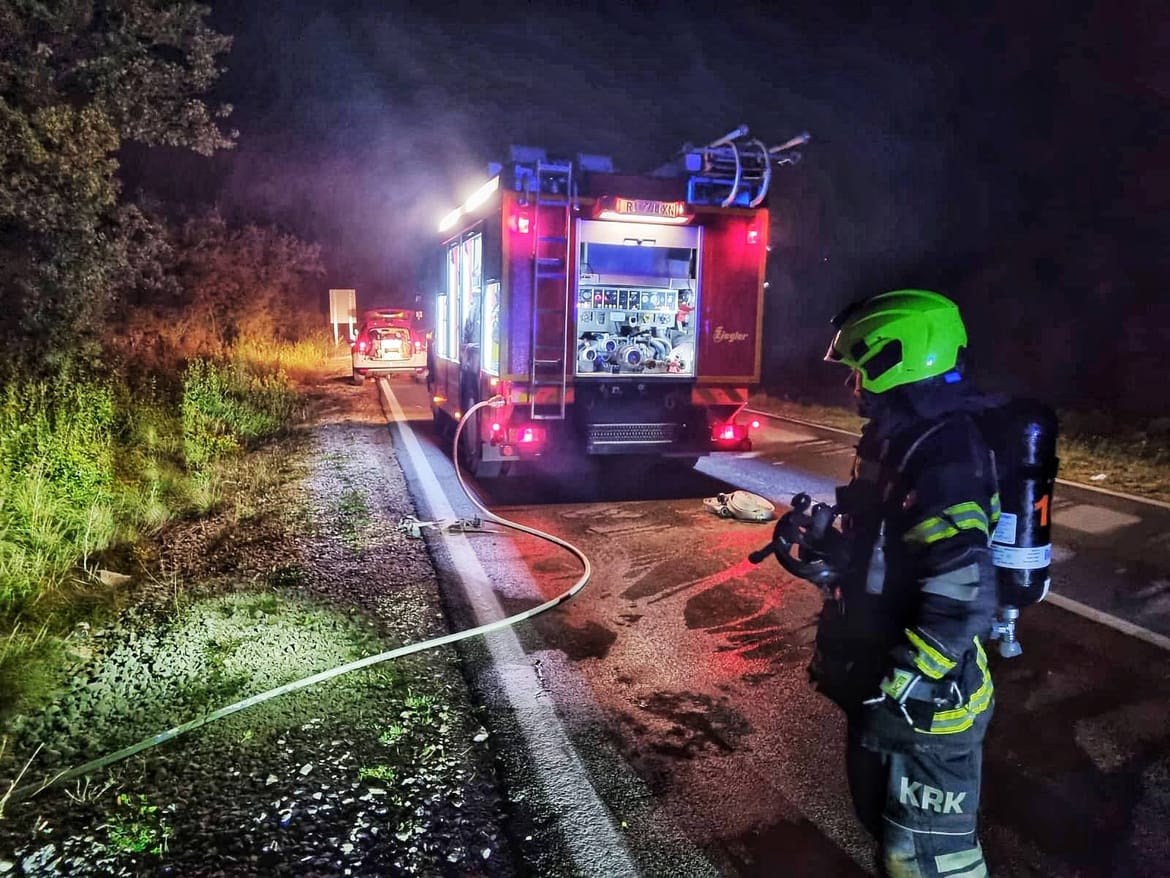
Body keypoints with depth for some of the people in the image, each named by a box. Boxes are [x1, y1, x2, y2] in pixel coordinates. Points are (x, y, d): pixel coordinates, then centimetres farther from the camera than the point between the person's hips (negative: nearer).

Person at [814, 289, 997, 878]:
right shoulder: (897, 437, 6)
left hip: (923, 698, -10)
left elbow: (964, 601, -31)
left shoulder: (943, 460, -27)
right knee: (881, 811, 27)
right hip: (884, 666, 10)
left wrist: (898, 688, -27)